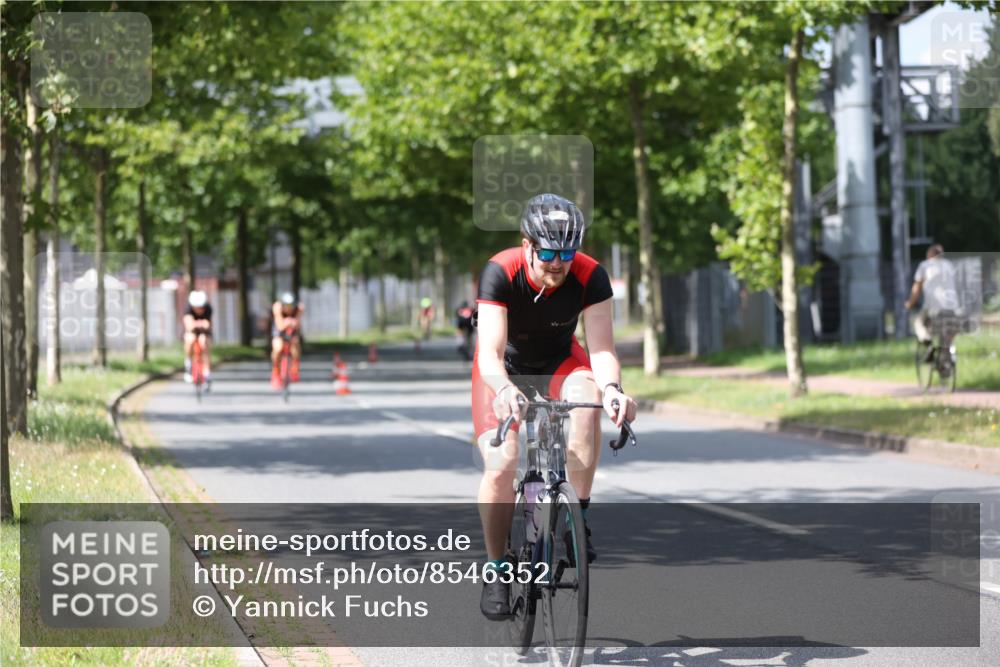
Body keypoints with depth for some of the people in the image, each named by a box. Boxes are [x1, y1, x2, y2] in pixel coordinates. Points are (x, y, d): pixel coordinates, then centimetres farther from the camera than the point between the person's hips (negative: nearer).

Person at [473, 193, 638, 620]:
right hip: (505, 370, -1)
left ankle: (577, 517, -23)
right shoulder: (500, 273, -30)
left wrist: (612, 387, -52)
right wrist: (504, 389, -59)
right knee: (501, 466, -21)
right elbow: (490, 352, -37)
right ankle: (496, 572, -1)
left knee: (587, 396, -35)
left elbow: (601, 347, -30)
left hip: (559, 362, 1)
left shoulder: (590, 276, -26)